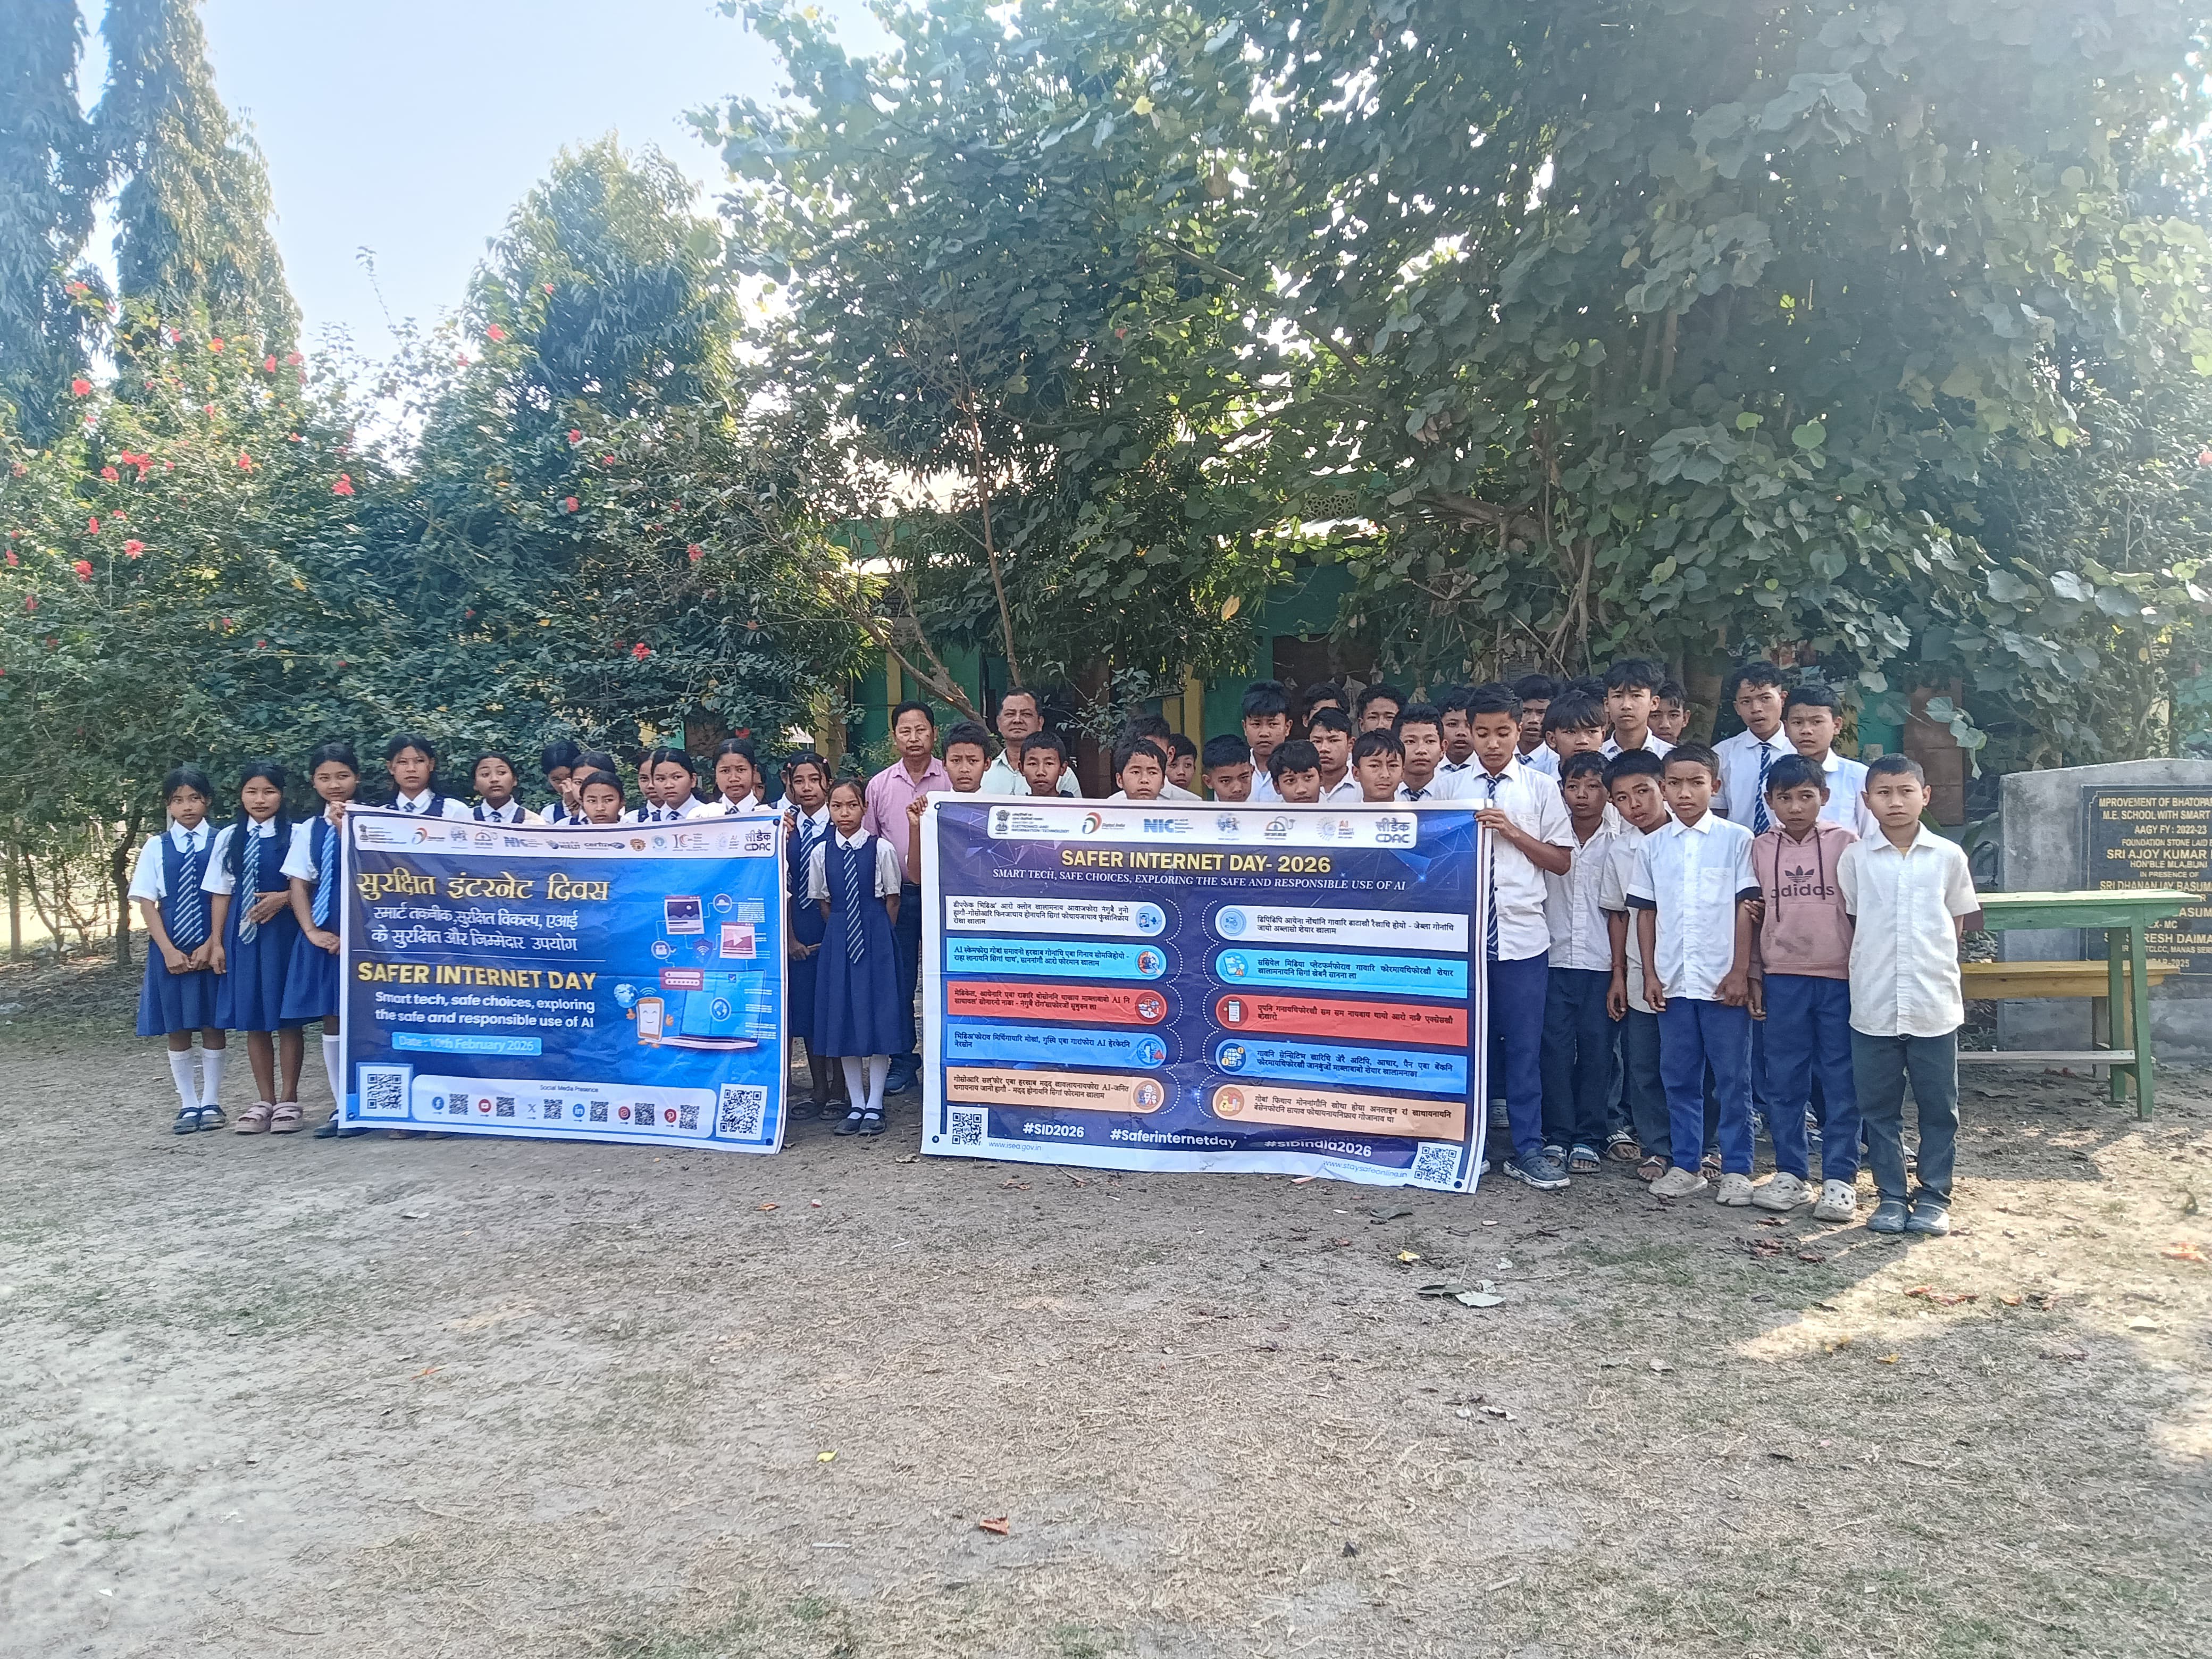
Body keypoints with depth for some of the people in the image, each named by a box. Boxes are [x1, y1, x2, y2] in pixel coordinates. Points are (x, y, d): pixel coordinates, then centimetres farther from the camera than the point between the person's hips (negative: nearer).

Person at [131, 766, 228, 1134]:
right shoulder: (156, 848, 3)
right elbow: (147, 903, 2)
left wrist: (211, 946, -11)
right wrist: (169, 951, -8)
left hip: (212, 948, -1)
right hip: (170, 949, 2)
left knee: (213, 1025, 4)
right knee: (176, 1028, 6)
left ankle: (211, 1102, 13)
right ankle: (188, 1105, 14)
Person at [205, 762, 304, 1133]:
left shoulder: (295, 835, -2)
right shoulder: (228, 838, 9)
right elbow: (221, 893, 9)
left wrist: (283, 898, -18)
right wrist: (217, 942, 6)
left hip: (283, 932, -3)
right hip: (242, 933, 4)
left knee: (286, 1015, 0)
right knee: (252, 1018, 7)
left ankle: (288, 1101, 8)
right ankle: (264, 1101, 15)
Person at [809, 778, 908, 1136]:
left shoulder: (882, 849, -6)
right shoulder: (822, 852, 3)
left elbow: (893, 900, 0)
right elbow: (823, 903, 10)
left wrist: (877, 935, 1)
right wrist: (843, 932, 5)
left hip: (877, 937, -3)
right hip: (838, 939, 3)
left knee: (879, 1017, -1)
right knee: (843, 1021, 6)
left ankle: (874, 1107, 8)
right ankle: (856, 1106, 15)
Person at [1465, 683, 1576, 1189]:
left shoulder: (1541, 788, 4)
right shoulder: (1453, 787, 4)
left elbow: (1563, 861, 3)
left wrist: (1513, 832, -9)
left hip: (1522, 936, 0)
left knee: (1524, 1046, 5)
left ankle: (1527, 1150, 16)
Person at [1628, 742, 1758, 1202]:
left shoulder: (1736, 840, -1)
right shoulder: (1653, 846, 7)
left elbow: (1746, 909, -3)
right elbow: (1646, 913, 9)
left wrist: (1740, 972, -7)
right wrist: (1650, 975, 4)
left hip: (1724, 982, -3)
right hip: (1672, 982, 3)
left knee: (1733, 1078, 4)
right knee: (1678, 1078, 9)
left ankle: (1737, 1169, 14)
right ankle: (1686, 1166, 20)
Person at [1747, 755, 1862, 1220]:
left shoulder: (1845, 843, -1)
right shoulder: (1761, 849, 6)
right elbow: (1753, 917, 10)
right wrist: (1754, 977, 7)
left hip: (1839, 977, -2)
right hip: (1782, 978, 2)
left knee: (1842, 1082, 3)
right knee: (1784, 1081, 7)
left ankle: (1840, 1179, 12)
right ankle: (1790, 1174, 17)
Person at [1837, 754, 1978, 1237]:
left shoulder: (1948, 856, 1)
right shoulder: (1855, 858, 0)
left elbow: (1957, 923, 9)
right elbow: (1850, 921, 8)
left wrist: (1930, 959, 1)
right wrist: (1874, 962, 0)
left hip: (1935, 1004, 0)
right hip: (1873, 1006, 0)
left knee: (1938, 1107, 8)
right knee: (1879, 1108, 7)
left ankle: (1934, 1197, 19)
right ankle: (1890, 1196, 18)